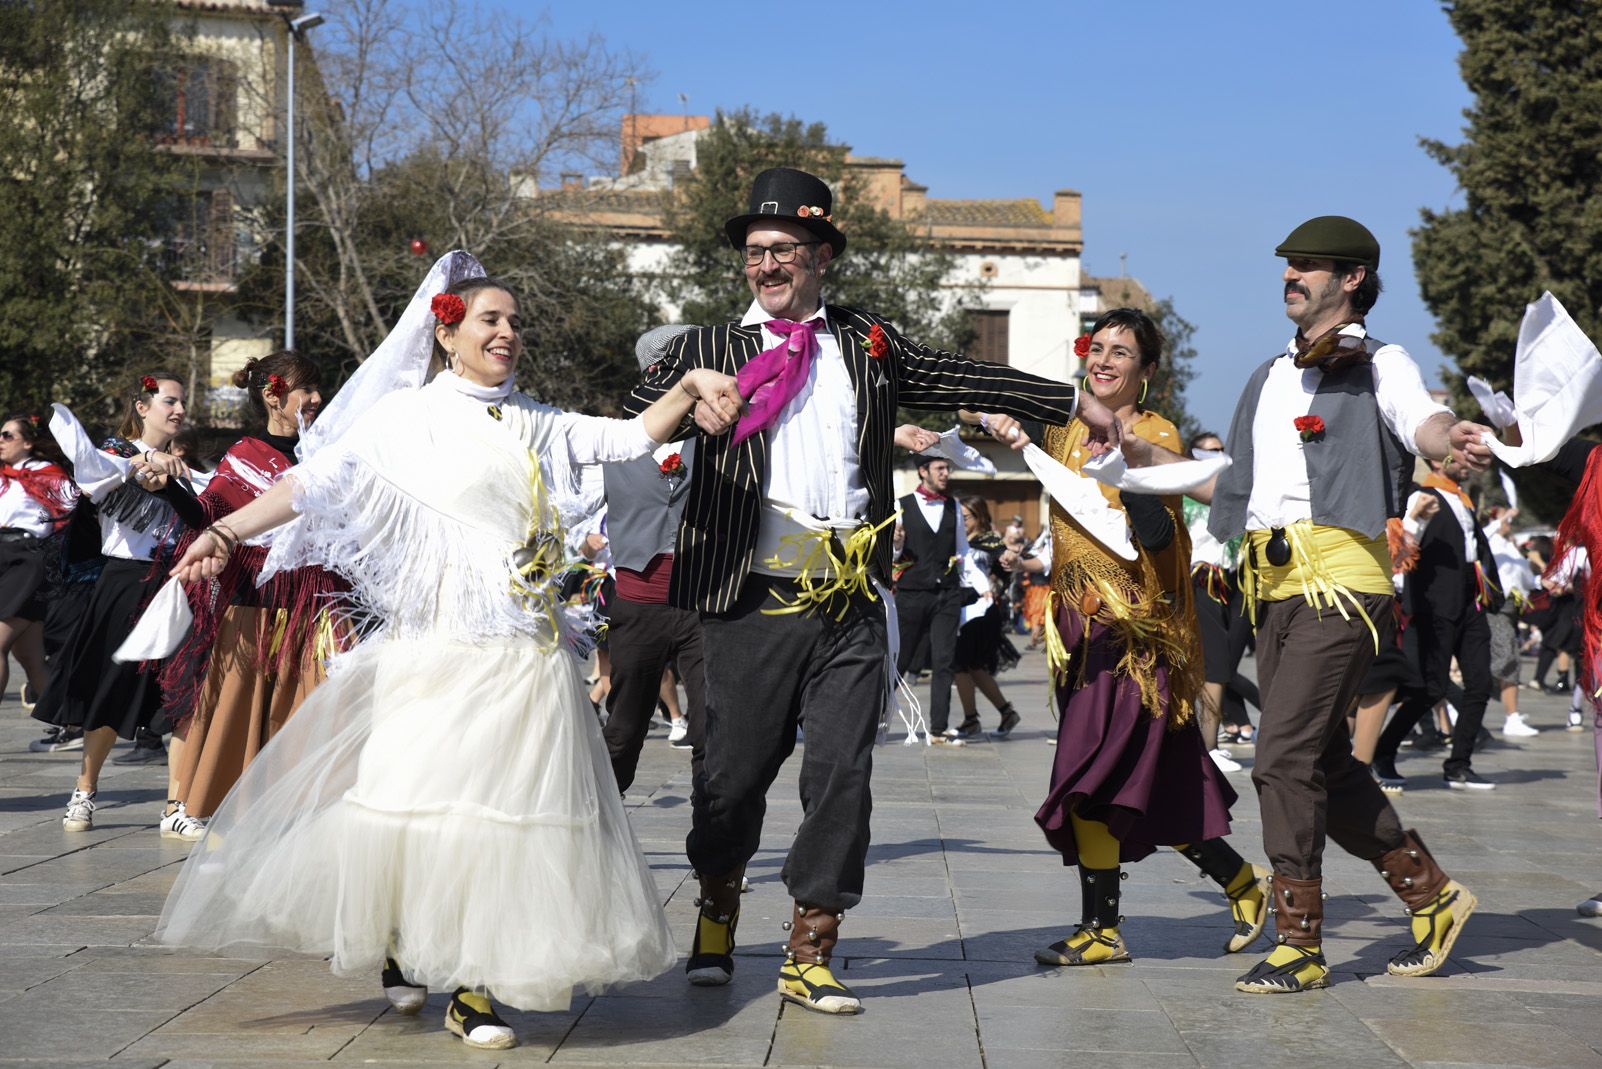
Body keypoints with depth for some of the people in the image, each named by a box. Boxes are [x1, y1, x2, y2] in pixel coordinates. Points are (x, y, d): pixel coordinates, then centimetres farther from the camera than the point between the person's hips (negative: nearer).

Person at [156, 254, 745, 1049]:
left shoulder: (536, 426, 16)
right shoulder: (408, 416, 1)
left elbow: (631, 438, 13)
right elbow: (316, 482, -5)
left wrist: (690, 387, -4)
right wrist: (227, 531, -16)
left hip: (528, 656, 4)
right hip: (438, 650, -4)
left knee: (509, 808, 0)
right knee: (420, 797, -5)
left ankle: (474, 986, 6)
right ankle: (400, 950, 20)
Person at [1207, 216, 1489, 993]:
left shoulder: (1377, 364, 2)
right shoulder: (1269, 378, 24)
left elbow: (1418, 420, -18)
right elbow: (1231, 475, 32)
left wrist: (1451, 437, -42)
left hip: (1339, 583, -8)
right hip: (1274, 585, 8)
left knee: (1284, 759, -13)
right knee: (1325, 763, 9)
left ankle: (1299, 945, -6)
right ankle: (1432, 895, 24)